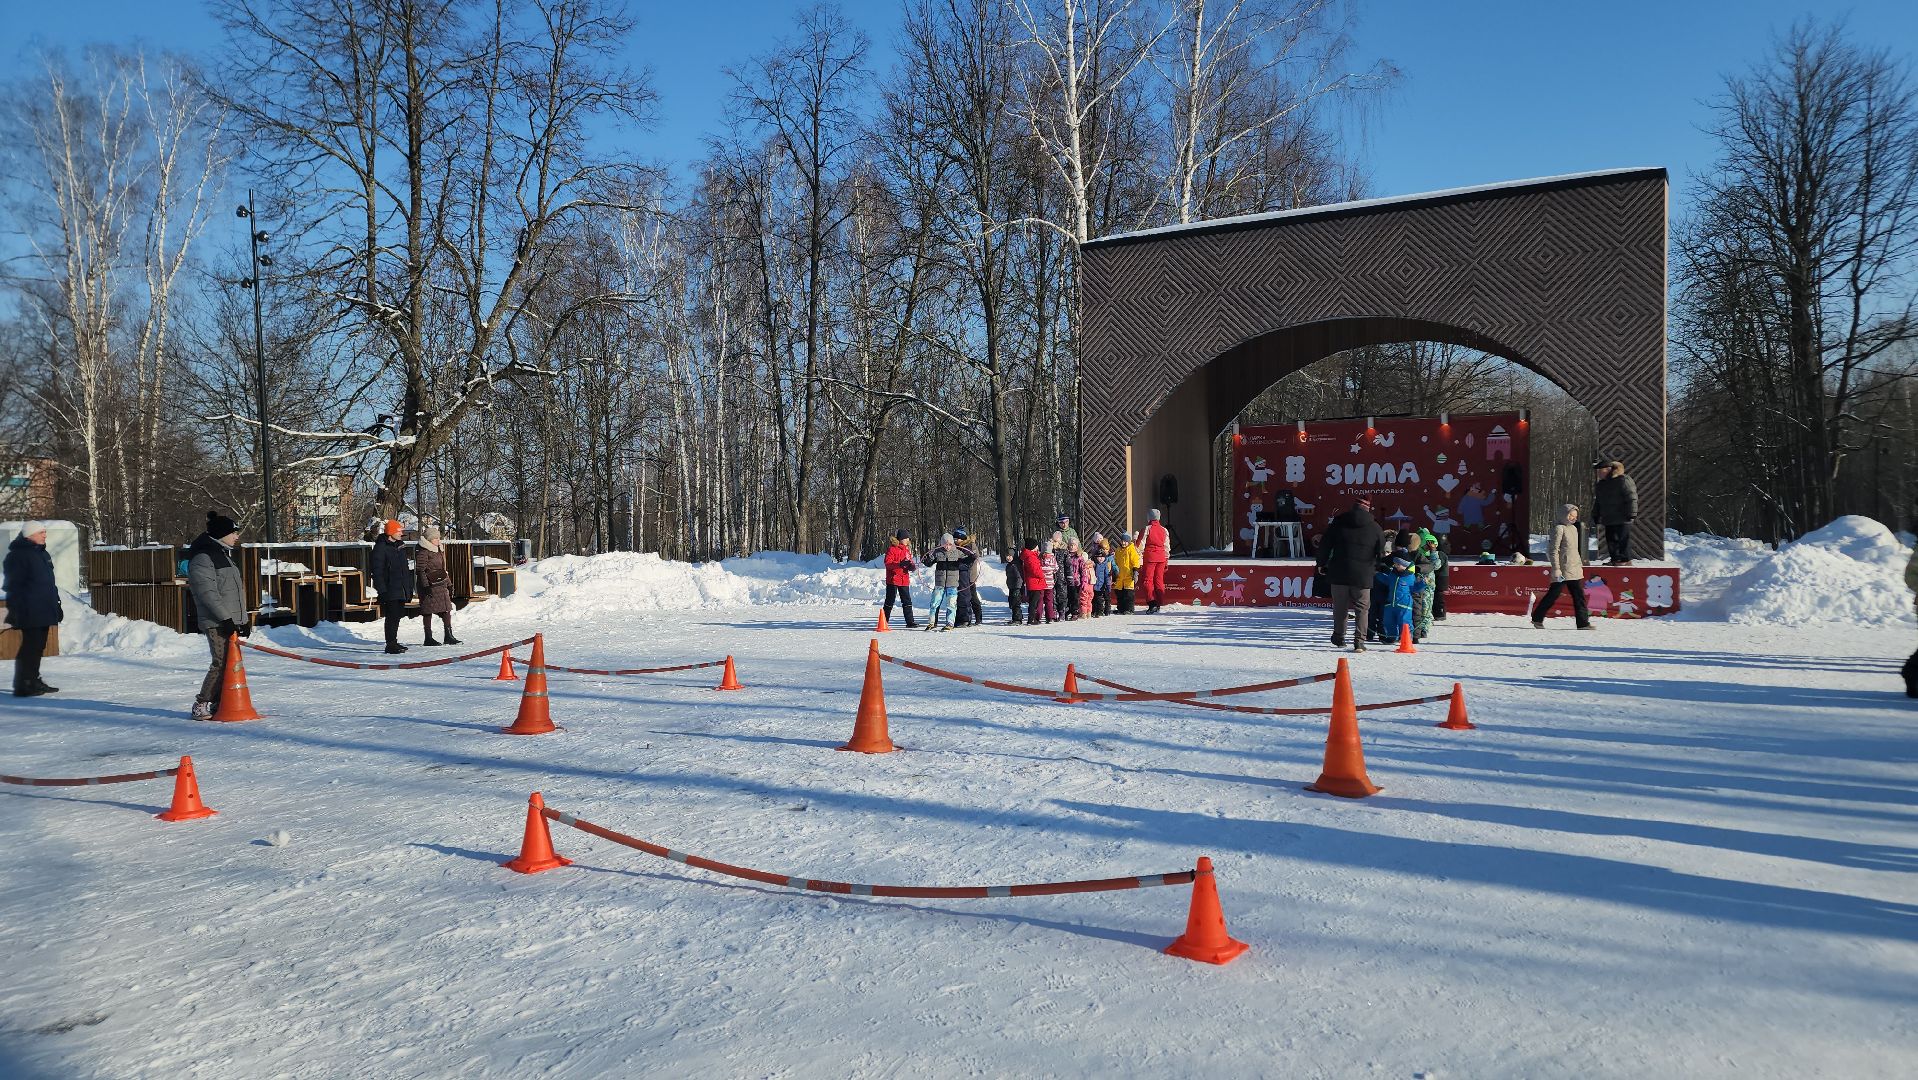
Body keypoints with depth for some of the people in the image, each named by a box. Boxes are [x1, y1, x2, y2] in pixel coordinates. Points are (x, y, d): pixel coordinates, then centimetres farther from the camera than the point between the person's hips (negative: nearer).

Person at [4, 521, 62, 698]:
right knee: (30, 646, -9)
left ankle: (33, 680, 22)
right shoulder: (18, 555, -10)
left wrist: (55, 607, 24)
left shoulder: (42, 554, 18)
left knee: (38, 646, 14)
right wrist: (16, 609, -20)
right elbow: (13, 584, -15)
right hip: (29, 613, -9)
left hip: (43, 611, 9)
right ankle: (23, 685, -5)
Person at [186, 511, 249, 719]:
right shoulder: (202, 557, -11)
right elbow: (207, 592, -18)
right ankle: (201, 706, -3)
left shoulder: (223, 554, 20)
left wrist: (242, 620, 18)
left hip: (230, 620, 10)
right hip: (216, 622, -10)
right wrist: (226, 618, -21)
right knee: (222, 663, -11)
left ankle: (218, 703, 15)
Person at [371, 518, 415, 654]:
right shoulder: (380, 547, -10)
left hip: (401, 590, 8)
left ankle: (394, 642, 23)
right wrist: (382, 590, -19)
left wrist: (409, 588, 19)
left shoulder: (399, 546, 15)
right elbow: (377, 571, -13)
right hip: (390, 590, -8)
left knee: (397, 616, 14)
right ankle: (390, 645, -5)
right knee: (392, 616, -9)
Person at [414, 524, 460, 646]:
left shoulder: (439, 550, 18)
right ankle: (428, 638, 5)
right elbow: (420, 571, -15)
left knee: (447, 609, 5)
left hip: (441, 585, 8)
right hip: (429, 586, -8)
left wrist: (449, 584, 22)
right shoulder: (423, 552, -10)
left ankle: (448, 636, 10)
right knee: (428, 611, -1)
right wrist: (426, 585, -21)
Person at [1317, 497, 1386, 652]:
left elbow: (1325, 544, 4)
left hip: (1339, 573, 1)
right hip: (1363, 575, -1)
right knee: (1362, 608, 5)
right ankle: (1359, 641, -4)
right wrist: (1376, 569, 22)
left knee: (1339, 606, 14)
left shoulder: (1338, 522, 1)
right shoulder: (1375, 528, 0)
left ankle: (1339, 637, 25)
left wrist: (1321, 563, 14)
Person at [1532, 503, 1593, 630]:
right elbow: (1554, 550, -15)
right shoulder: (1559, 528, -10)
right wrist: (1556, 569, -19)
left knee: (1579, 595, 3)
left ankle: (1583, 623, 4)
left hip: (1575, 569, 8)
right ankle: (1537, 618, 12)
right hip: (1563, 569, -8)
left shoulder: (1573, 528, 16)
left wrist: (1580, 563, 24)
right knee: (1553, 594, -1)